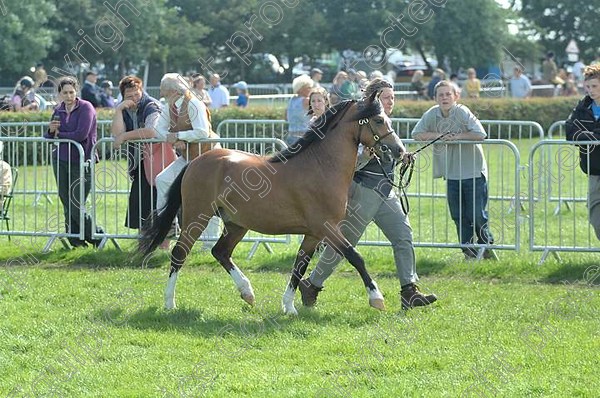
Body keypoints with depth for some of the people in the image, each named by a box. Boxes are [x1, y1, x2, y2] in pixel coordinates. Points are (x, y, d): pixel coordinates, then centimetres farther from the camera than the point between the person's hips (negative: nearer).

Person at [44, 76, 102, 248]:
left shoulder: (85, 108, -8)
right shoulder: (58, 110, 10)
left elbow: (81, 134, -18)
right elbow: (48, 137, 14)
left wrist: (59, 134, -5)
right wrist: (50, 131, -10)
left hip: (82, 162, -6)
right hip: (61, 160, 6)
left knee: (76, 206, -7)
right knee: (67, 204, 4)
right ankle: (75, 241, 12)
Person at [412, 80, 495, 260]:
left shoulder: (462, 112, -14)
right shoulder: (431, 115, -1)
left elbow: (480, 134, -21)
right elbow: (416, 134, 2)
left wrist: (456, 137, -17)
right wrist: (437, 135, -11)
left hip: (473, 171, -4)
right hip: (452, 174, 4)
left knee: (477, 214, -4)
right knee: (459, 216, 6)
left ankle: (486, 245, 19)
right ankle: (469, 252, 17)